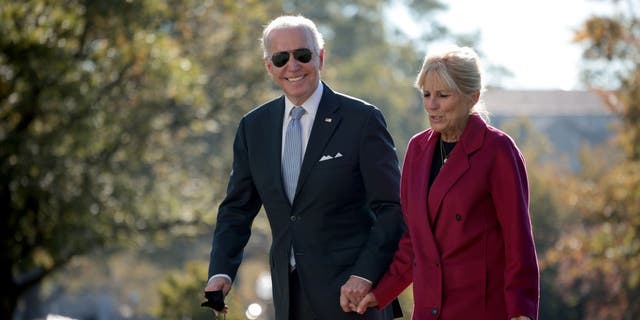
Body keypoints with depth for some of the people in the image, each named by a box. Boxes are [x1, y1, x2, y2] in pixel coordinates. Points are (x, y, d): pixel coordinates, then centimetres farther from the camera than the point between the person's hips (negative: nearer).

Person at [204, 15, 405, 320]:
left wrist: (365, 274, -17)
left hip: (350, 289, -4)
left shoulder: (362, 120, -5)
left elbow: (392, 209, -6)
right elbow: (237, 209, 12)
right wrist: (221, 272, -4)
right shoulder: (253, 127, 9)